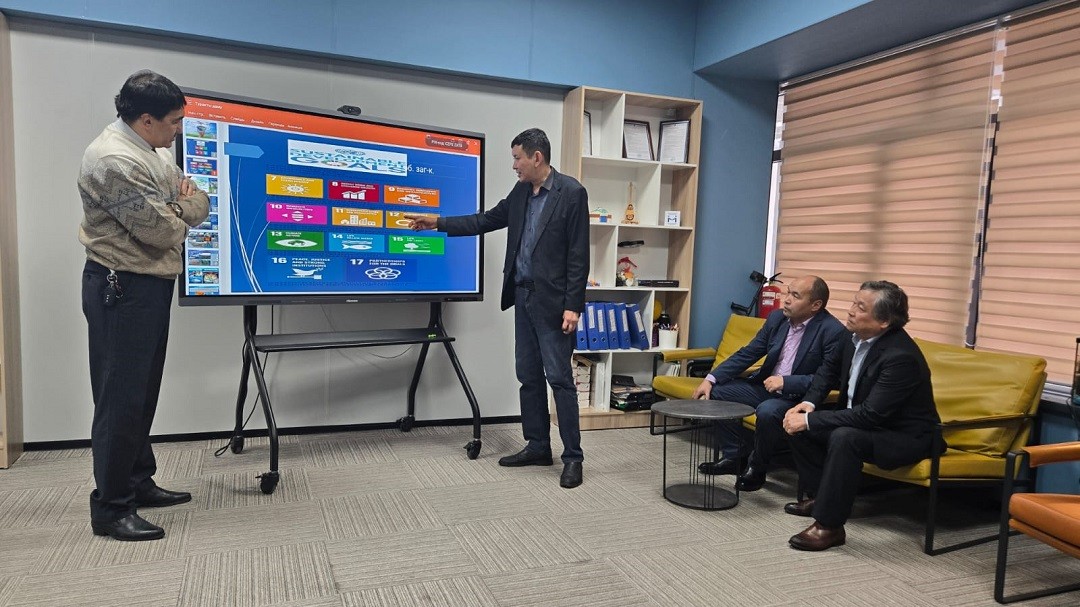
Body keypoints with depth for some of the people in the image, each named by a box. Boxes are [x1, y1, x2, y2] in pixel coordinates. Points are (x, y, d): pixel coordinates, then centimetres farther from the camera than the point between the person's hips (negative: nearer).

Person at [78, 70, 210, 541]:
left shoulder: (154, 151, 10)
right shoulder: (114, 160, -20)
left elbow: (195, 203, 11)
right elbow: (162, 229, -21)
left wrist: (189, 202, -12)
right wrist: (186, 206, -1)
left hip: (151, 283, 10)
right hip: (122, 288, -10)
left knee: (143, 391, 16)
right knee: (121, 396, -3)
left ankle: (138, 482, 29)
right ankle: (111, 507, 7)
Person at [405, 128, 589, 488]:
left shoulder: (571, 192, -11)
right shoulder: (520, 193, 11)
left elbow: (578, 254, -14)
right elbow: (487, 220, 18)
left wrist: (573, 306, -17)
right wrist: (438, 223, 14)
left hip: (552, 301, -8)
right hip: (523, 296, 8)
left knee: (560, 378, -3)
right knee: (528, 376, 12)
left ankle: (573, 457, 7)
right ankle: (537, 446, 25)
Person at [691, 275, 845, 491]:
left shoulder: (833, 331, -16)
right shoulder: (777, 318, 1)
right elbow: (747, 353, 4)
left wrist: (786, 382, -26)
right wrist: (711, 378, -5)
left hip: (797, 396, -7)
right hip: (765, 385, 7)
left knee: (767, 411, -35)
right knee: (717, 392, -5)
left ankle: (757, 468, -7)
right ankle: (733, 456, 7)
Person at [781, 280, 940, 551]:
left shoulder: (901, 356, -30)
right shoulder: (857, 336, -6)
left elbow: (870, 415, -32)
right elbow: (829, 368, 12)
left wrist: (810, 420, -30)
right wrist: (809, 402, -4)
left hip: (904, 437, -9)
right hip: (862, 420, 9)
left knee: (844, 437, -35)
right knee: (799, 423, 0)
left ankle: (829, 526, -22)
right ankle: (818, 497, 14)